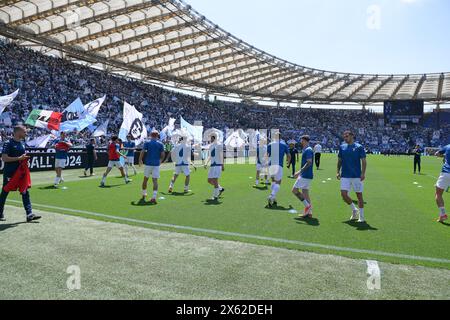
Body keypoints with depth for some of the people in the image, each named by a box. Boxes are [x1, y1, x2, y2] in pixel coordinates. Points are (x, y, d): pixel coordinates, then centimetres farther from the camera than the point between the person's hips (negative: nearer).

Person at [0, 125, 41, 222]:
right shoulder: (8, 143, -12)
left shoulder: (22, 144, 11)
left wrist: (25, 158, 1)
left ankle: (29, 214, -1)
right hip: (9, 173, -7)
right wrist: (19, 158, -22)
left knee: (25, 193, 0)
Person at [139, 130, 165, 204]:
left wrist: (140, 160, 7)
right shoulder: (160, 144, 3)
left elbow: (142, 152, -6)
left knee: (145, 179, 15)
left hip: (148, 164, 0)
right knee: (155, 180, -2)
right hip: (156, 164, 0)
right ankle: (154, 197, -13)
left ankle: (144, 195, 28)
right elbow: (163, 155, 2)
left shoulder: (147, 143, 1)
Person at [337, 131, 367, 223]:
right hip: (345, 176, 3)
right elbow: (339, 160, 15)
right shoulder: (342, 147, 7)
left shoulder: (359, 147, -3)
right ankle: (354, 209, 22)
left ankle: (361, 217, 18)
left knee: (359, 195, 4)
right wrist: (338, 172, 7)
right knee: (343, 194, -5)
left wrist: (363, 173, -13)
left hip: (357, 176, -3)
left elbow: (364, 161, -4)